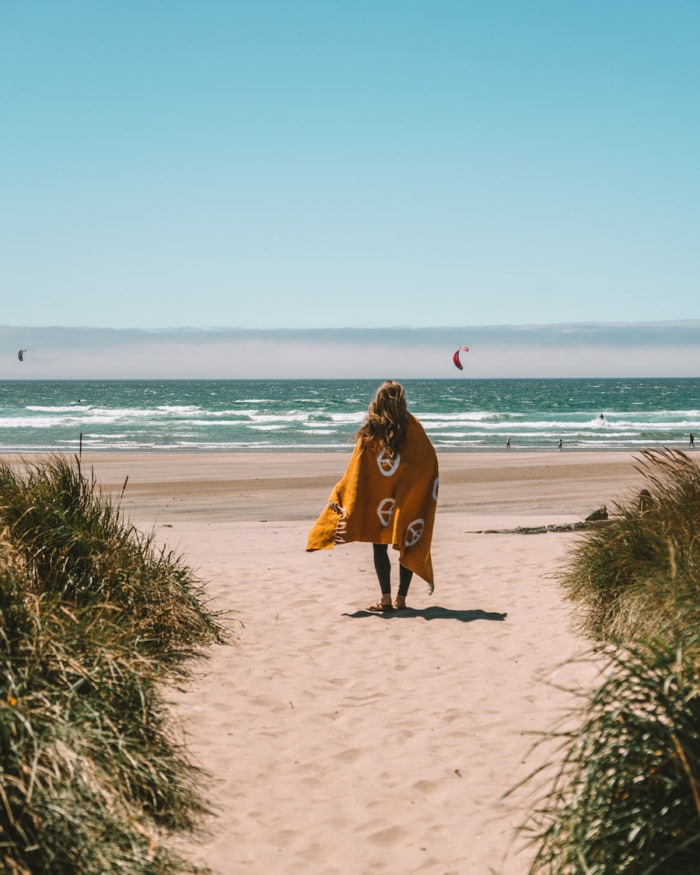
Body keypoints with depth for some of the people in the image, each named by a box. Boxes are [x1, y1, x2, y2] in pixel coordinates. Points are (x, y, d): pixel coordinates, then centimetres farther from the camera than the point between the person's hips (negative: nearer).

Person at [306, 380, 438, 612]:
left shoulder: (370, 431, -7)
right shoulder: (413, 427, -6)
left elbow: (356, 470, -6)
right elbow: (430, 462, -2)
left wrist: (338, 498, 0)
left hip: (377, 501, -1)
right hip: (409, 501, 1)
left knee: (380, 547, 7)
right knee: (408, 546, 9)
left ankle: (386, 599, 2)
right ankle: (401, 599, 9)